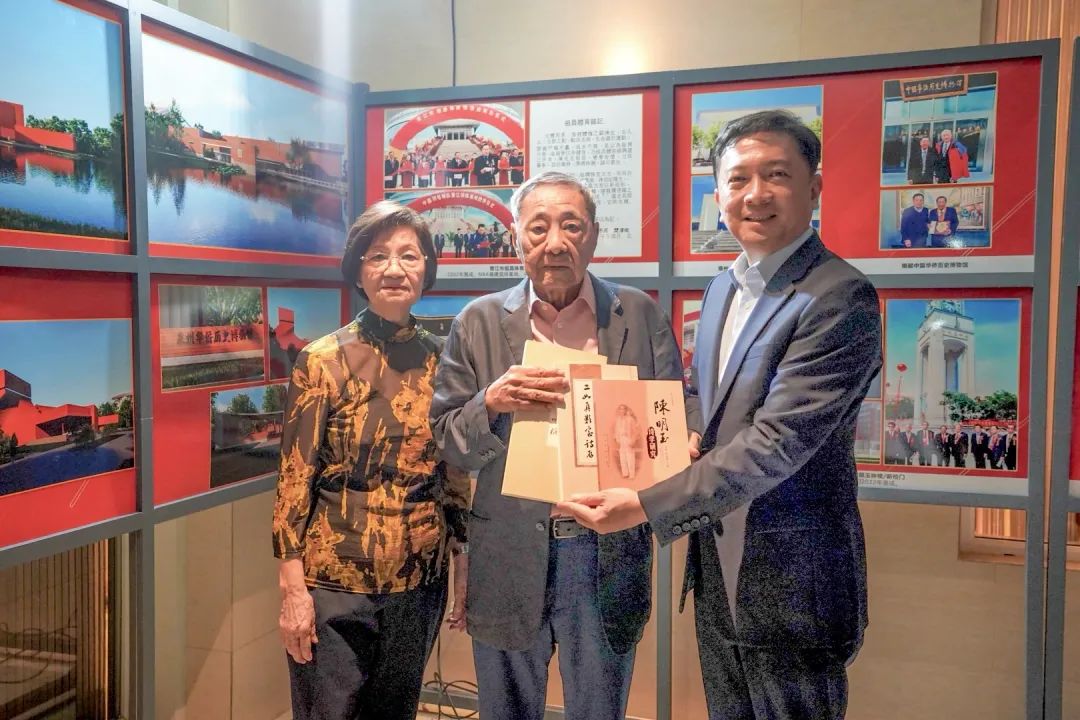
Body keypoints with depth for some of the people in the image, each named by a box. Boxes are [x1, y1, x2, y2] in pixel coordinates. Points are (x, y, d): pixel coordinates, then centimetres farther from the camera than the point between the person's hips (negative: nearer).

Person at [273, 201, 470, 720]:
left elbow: (457, 473, 6)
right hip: (334, 580, -3)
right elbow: (294, 477, -8)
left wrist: (465, 569, 6)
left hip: (419, 580, 4)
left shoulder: (441, 360, 1)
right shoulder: (323, 360, -9)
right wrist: (292, 588, -10)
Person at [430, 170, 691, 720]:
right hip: (508, 557, 1)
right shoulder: (480, 322, -1)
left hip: (608, 556, 0)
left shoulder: (641, 316, -1)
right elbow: (447, 443, -1)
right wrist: (491, 402, -22)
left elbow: (677, 414, 0)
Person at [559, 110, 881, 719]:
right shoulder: (724, 287, 8)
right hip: (717, 564, 8)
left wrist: (646, 505, -26)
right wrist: (685, 437, -3)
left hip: (791, 581, -7)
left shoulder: (841, 299, -19)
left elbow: (775, 443, -25)